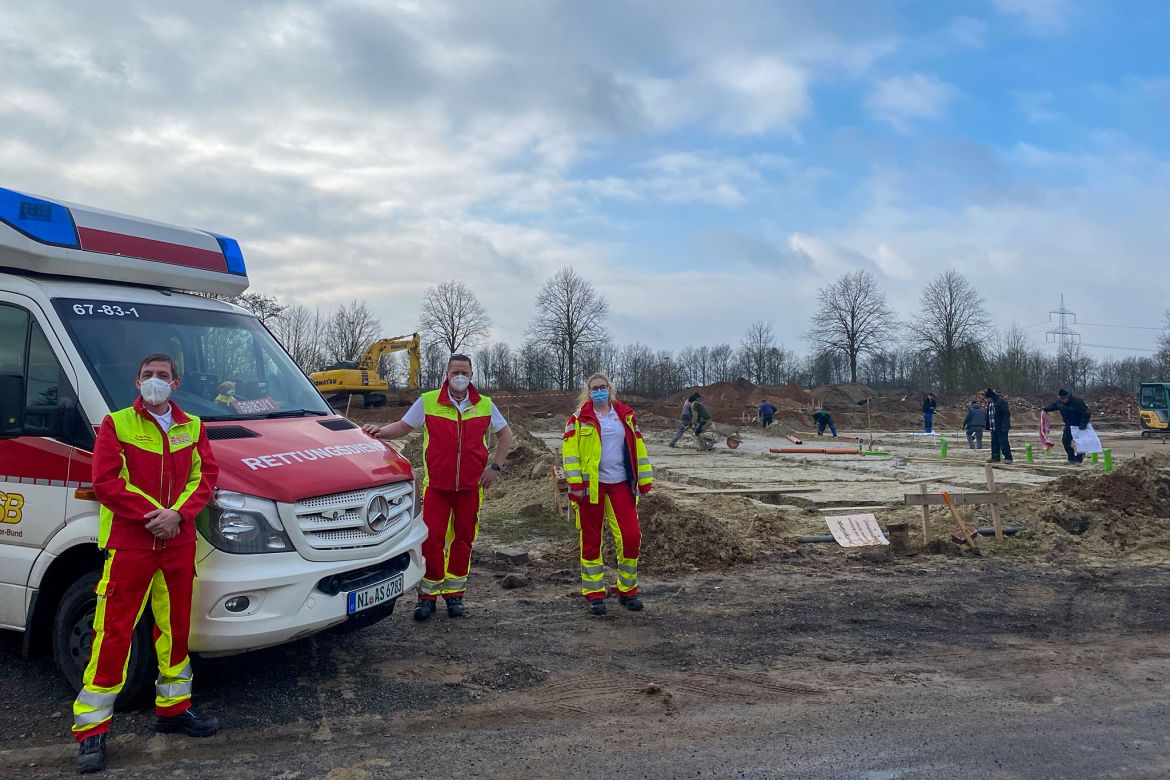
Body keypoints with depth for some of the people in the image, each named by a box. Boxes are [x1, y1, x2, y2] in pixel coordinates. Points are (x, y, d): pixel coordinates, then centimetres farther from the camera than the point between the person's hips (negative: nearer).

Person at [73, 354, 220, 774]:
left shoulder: (192, 427, 11)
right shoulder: (116, 424, 1)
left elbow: (206, 476, 5)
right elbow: (104, 481, -8)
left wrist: (177, 513, -11)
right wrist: (149, 515, -16)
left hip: (179, 543, 4)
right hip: (128, 544, -4)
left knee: (176, 626, 12)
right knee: (113, 632, -3)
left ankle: (173, 708, 27)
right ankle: (91, 729, 7)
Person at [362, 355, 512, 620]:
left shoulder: (485, 405, 4)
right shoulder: (427, 401, 0)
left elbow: (505, 434, 14)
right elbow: (402, 427, 5)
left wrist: (495, 467, 5)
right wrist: (381, 431, -15)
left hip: (471, 486, 2)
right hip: (436, 485, -2)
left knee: (463, 539, 8)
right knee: (431, 539, -5)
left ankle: (454, 594, 21)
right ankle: (428, 595, 11)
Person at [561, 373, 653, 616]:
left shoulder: (626, 416, 10)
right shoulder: (579, 419, 0)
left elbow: (638, 449, 12)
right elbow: (569, 451, -5)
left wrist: (644, 481, 8)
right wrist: (575, 483, -13)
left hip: (621, 484, 2)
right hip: (591, 486, -2)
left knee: (631, 536, -4)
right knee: (591, 540, 5)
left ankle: (627, 591, 14)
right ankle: (594, 594, 16)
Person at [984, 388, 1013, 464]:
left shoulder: (1001, 401, -13)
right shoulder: (990, 403, 13)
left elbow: (1006, 414, -16)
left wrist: (1004, 426, -20)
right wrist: (988, 426, 18)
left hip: (1001, 428, -9)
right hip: (993, 428, 9)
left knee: (1003, 443, -7)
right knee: (994, 443, 11)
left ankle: (1008, 458, -3)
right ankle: (995, 457, 17)